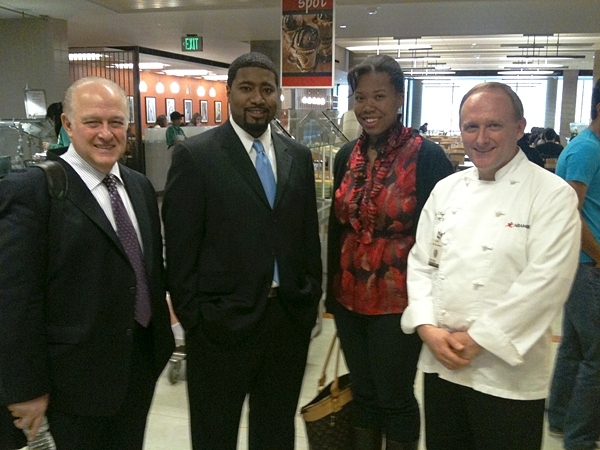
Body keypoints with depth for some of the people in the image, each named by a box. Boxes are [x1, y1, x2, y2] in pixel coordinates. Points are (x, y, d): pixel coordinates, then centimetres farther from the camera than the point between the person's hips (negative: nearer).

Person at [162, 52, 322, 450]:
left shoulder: (299, 156, 7)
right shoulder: (195, 155, -7)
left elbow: (309, 235, 11)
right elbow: (181, 249, -8)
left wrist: (311, 301, 7)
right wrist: (196, 317, -9)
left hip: (290, 319, 4)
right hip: (222, 323, -4)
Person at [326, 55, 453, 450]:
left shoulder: (427, 156, -12)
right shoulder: (347, 155, 4)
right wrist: (332, 289, 13)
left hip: (400, 298, -5)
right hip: (350, 297, 5)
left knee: (395, 398, 10)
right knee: (363, 394, 18)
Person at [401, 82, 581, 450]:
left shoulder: (553, 195, -9)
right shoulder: (446, 190, 6)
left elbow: (544, 282, -17)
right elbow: (421, 263, 6)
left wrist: (476, 340, -16)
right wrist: (428, 328, -8)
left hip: (508, 373, -4)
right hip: (441, 365, 5)